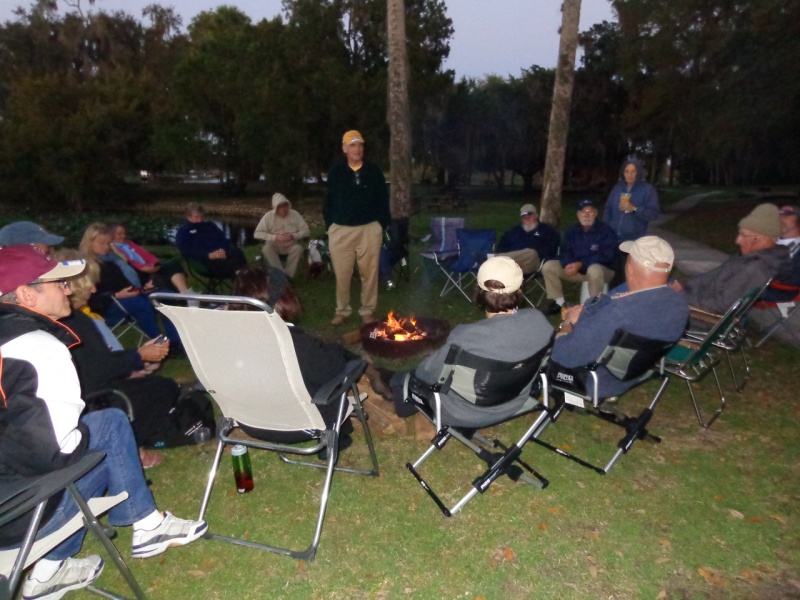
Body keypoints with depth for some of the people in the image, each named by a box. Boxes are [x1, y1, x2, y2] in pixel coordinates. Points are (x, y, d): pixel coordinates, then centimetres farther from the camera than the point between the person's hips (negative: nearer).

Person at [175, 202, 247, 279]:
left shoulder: (210, 225, 29)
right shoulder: (183, 231, 15)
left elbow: (224, 239, 19)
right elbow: (186, 252, -1)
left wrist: (224, 250, -7)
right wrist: (208, 255, -17)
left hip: (222, 254, 4)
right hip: (206, 259, -4)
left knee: (237, 252, -32)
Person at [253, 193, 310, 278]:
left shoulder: (295, 214, -6)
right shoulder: (268, 216, -10)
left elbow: (306, 231, -5)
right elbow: (257, 234, -14)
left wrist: (293, 236, -24)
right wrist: (275, 237, -25)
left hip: (291, 246, 0)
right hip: (274, 246, 0)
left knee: (298, 248, -33)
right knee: (266, 249, -33)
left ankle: (288, 275, -25)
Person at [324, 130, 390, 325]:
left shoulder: (374, 170, 2)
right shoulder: (335, 171, 3)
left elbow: (383, 200, 5)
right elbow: (329, 200, 6)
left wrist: (382, 223, 0)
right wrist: (329, 224, 2)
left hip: (369, 229, 0)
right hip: (340, 230, 0)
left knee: (369, 273, 6)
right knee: (342, 273, 5)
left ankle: (368, 310, 20)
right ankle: (342, 310, 22)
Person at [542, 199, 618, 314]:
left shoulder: (606, 231, -13)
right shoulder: (572, 231, 5)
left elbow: (607, 256, -20)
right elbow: (565, 252, 0)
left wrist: (581, 264, -29)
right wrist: (569, 264, -25)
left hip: (602, 269, -5)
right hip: (576, 268, 5)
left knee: (594, 269, -42)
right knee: (548, 266, -10)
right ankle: (558, 302, -3)